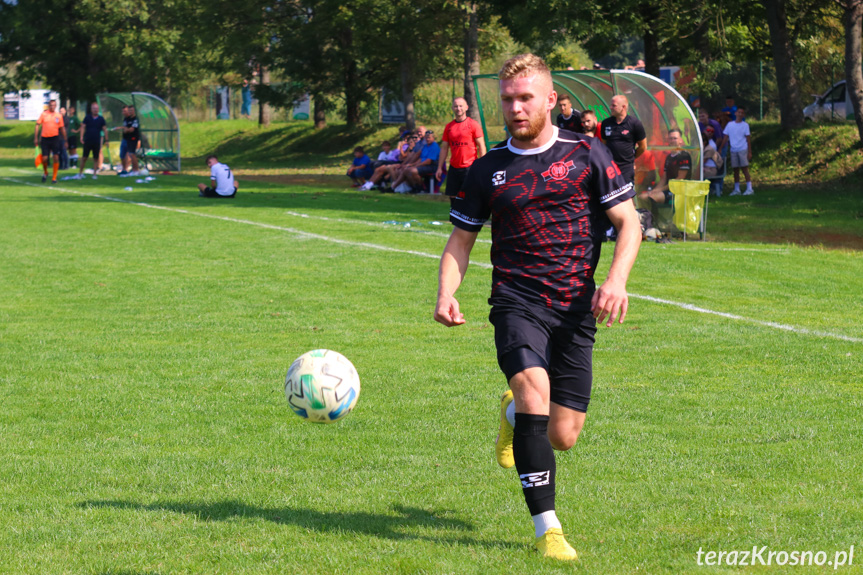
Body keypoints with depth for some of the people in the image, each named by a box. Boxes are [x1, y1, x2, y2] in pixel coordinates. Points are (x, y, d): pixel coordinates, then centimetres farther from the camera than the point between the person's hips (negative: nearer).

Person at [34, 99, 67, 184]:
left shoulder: (58, 115, 6)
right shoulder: (43, 114, 2)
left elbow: (62, 128, 12)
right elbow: (37, 125, 3)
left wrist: (65, 140, 12)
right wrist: (35, 138, -3)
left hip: (55, 138, 1)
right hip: (45, 138, -1)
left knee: (56, 157, -8)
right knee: (44, 158, -2)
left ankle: (54, 177, 1)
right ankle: (45, 173, 27)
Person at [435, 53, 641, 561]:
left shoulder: (585, 154, 4)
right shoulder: (488, 170, 8)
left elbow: (629, 222, 5)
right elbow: (462, 239, 16)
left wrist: (616, 280, -12)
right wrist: (446, 293, -3)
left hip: (576, 309, 1)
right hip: (517, 302, -1)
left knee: (562, 438, -1)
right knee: (534, 387, -29)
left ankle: (515, 412, 38)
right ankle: (547, 528, -26)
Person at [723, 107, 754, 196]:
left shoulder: (745, 125, 1)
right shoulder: (730, 124, 8)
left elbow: (748, 139, 1)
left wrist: (749, 152, -4)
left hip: (743, 150, -3)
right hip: (733, 150, 3)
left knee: (745, 169, -7)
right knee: (735, 170, 7)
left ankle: (749, 188, -5)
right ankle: (737, 189, 13)